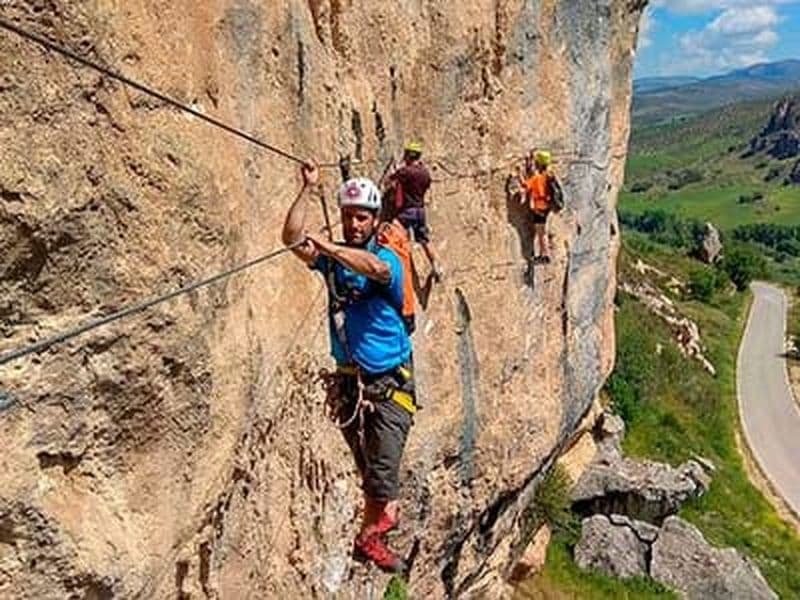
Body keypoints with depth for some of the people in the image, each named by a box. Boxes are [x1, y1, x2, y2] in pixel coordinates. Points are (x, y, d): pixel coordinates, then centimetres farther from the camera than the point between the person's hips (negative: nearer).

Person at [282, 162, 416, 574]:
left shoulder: (387, 259, -7)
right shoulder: (331, 258, 3)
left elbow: (373, 268, -32)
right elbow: (292, 238, -12)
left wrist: (328, 247, -37)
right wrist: (307, 190, -16)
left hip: (390, 382, -3)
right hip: (349, 382, 3)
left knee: (383, 468, -6)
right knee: (369, 469, 15)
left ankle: (368, 536, 11)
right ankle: (385, 514, 35)